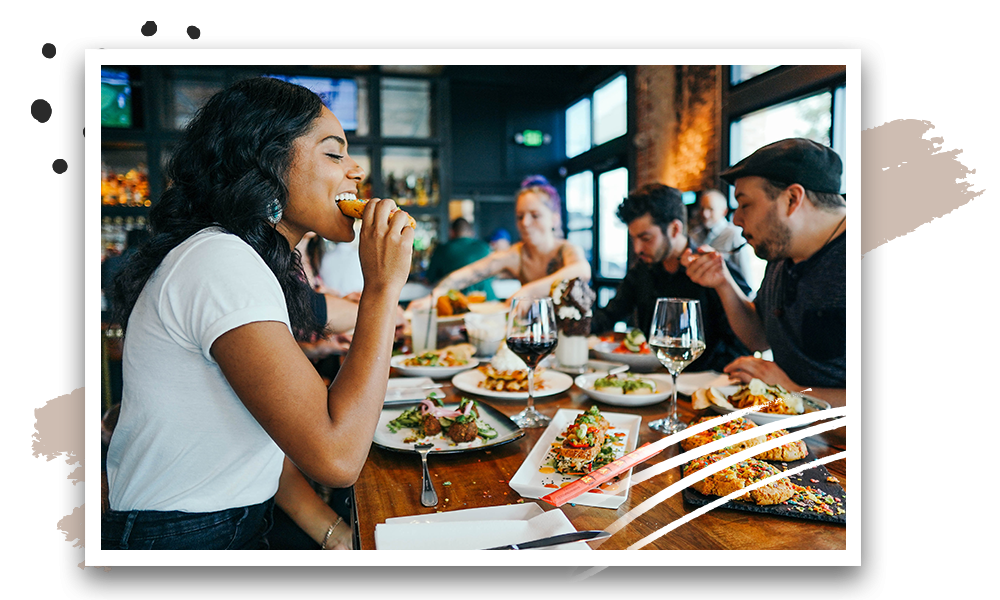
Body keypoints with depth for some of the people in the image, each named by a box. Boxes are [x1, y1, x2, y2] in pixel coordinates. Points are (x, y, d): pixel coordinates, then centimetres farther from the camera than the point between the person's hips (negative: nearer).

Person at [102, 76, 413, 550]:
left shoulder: (243, 261, 9)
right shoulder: (220, 265, -23)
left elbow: (265, 436, 6)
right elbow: (335, 456, -31)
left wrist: (334, 533, -3)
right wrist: (381, 288, -25)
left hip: (238, 527, 9)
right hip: (181, 539, -9)